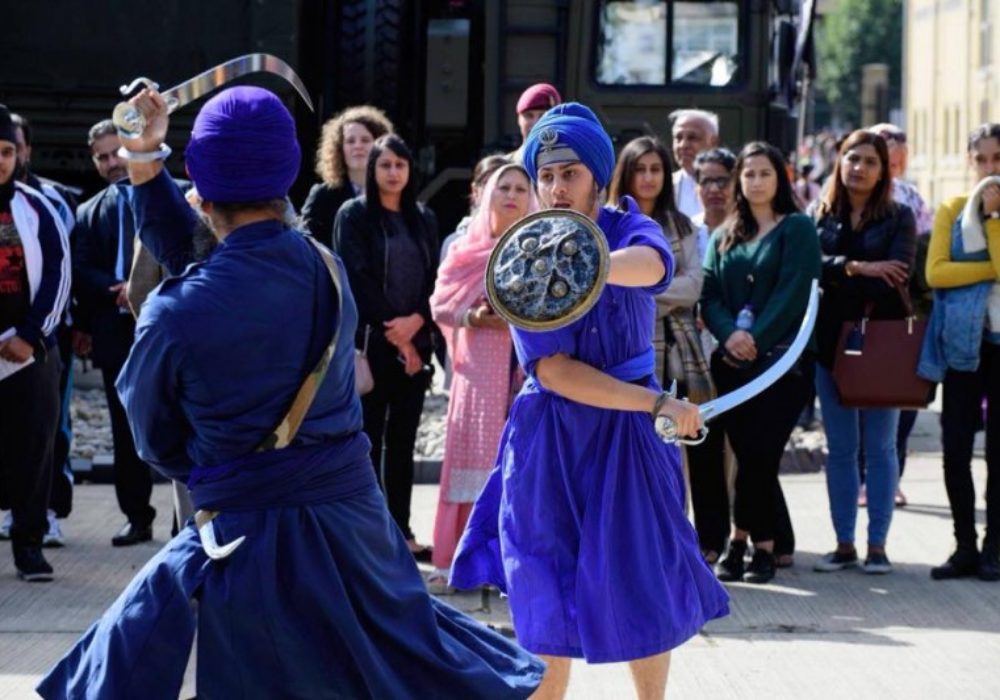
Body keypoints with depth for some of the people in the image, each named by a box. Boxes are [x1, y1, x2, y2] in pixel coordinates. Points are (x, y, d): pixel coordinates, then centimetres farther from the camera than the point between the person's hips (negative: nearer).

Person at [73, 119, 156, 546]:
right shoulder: (89, 213, 14)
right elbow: (81, 274, 4)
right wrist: (117, 289, -14)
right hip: (116, 331, 3)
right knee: (126, 431, 7)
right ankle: (137, 518, 14)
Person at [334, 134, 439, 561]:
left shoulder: (423, 219, 15)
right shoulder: (354, 216, 0)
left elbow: (434, 279, 9)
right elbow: (358, 279, -7)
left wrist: (416, 321, -9)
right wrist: (392, 329, -11)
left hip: (415, 342, 4)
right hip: (370, 341, -4)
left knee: (403, 441, 6)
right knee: (369, 438, -4)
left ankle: (401, 530, 9)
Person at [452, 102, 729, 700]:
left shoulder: (630, 230, -5)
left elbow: (652, 264, -32)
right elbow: (554, 370, -16)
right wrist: (656, 402, -23)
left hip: (629, 436, 0)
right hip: (549, 439, 0)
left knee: (643, 591, 2)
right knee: (548, 603, 2)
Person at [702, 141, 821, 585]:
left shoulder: (797, 229, 3)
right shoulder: (724, 236, 16)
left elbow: (794, 291, -7)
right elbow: (709, 295, 7)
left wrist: (757, 338, -16)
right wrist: (729, 334, -13)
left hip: (781, 359, -4)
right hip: (732, 362, 4)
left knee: (758, 454, -11)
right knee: (751, 455, 1)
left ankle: (740, 540, 0)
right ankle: (771, 543, 11)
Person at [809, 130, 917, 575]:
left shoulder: (899, 217, 2)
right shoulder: (821, 217, 9)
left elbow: (895, 277, -12)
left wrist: (837, 283, -14)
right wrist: (856, 268, -20)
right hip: (831, 342, 3)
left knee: (880, 448, 1)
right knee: (840, 449, 6)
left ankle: (877, 545, 5)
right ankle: (844, 544, 11)